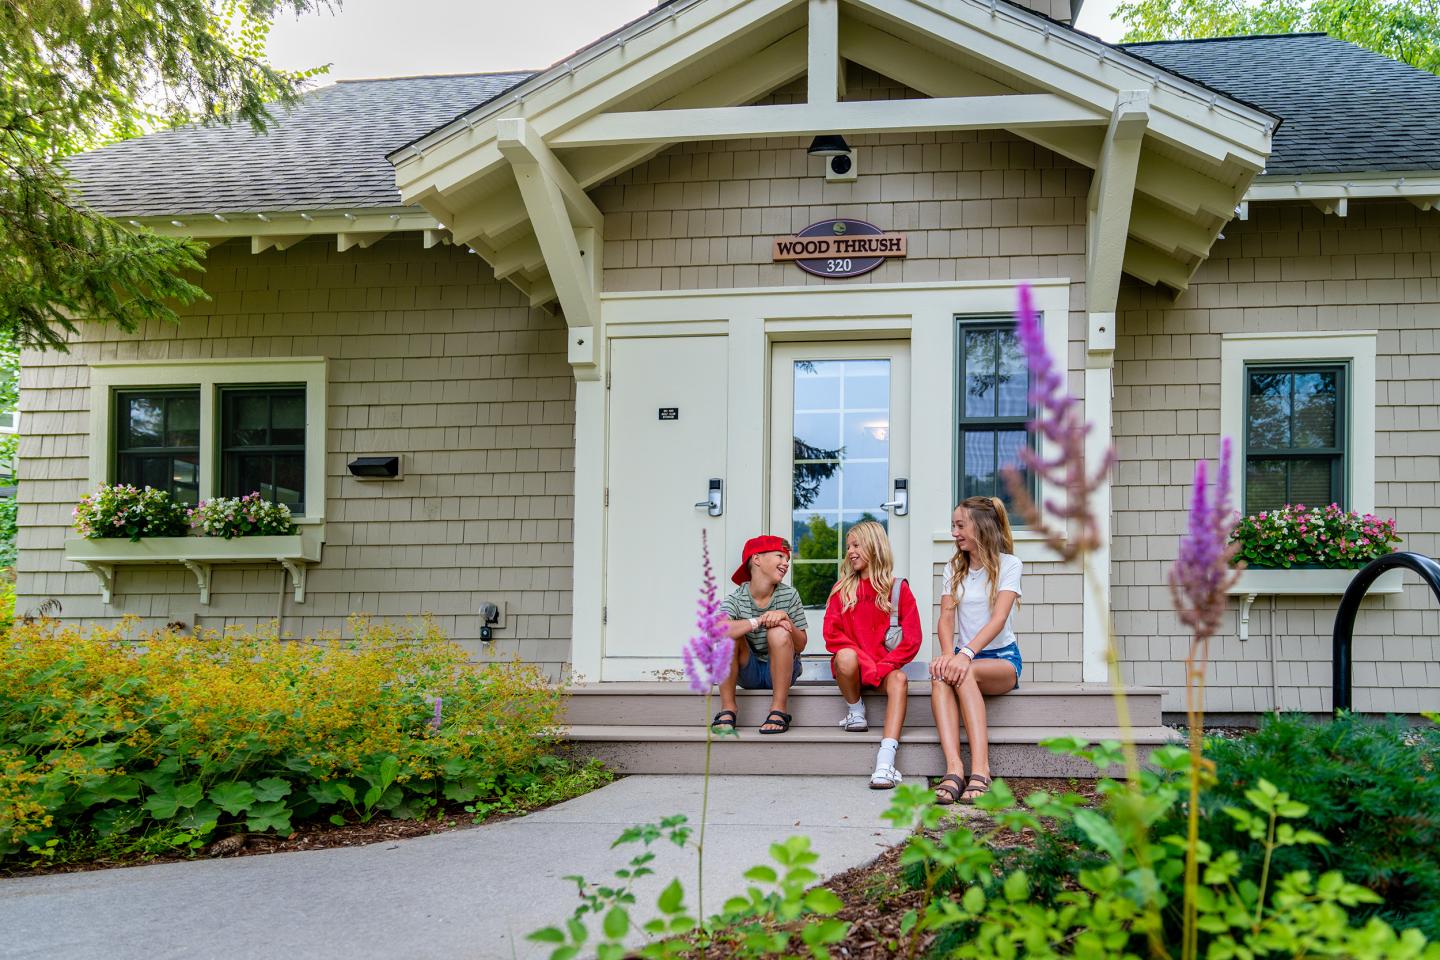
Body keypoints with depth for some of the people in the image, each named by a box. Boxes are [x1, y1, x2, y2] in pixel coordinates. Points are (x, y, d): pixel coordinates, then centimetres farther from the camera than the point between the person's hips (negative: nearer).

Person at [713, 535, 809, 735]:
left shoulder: (790, 595, -8)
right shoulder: (736, 599, -11)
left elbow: (800, 646, -6)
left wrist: (786, 619, -25)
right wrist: (759, 621, -36)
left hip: (781, 672, 0)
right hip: (748, 672, 0)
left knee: (778, 633, -28)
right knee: (729, 634, -25)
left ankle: (779, 711, -21)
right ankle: (727, 709, -17)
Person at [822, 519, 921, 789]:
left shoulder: (898, 589, 4)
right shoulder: (843, 588, 7)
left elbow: (912, 640, -1)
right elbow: (831, 633, -2)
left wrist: (883, 665, -14)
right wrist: (866, 663, -15)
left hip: (883, 667, 0)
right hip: (852, 665, 0)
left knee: (899, 680, -34)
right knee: (846, 657, -35)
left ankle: (885, 761, -47)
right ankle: (855, 712, -6)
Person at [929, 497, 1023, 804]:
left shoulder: (1009, 564, -2)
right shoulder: (954, 568, 13)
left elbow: (999, 619, -16)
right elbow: (946, 618, -1)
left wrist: (965, 655, -31)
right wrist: (949, 654, -23)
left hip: (1003, 658, -3)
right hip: (965, 656, 3)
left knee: (964, 673, -36)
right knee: (941, 674, -33)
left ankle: (980, 769, -44)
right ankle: (954, 767, -48)